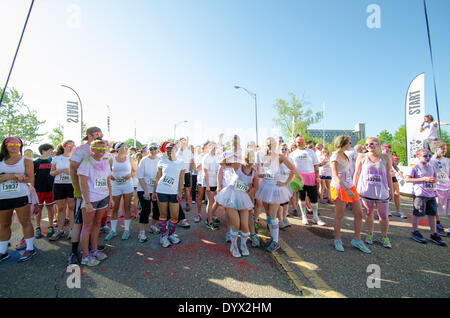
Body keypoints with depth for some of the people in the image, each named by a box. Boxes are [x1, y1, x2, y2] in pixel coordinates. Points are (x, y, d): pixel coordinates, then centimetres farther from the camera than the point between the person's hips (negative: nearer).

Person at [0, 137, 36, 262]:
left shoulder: (26, 161, 3)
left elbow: (30, 178, -6)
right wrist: (10, 176, -16)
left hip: (21, 196, -3)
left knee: (25, 222, 0)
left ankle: (30, 248, 7)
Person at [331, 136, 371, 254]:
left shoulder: (344, 155, 13)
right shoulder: (335, 157, -14)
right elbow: (335, 176, -22)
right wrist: (346, 189, -29)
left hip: (350, 186, 8)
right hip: (340, 188, -8)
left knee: (359, 213, 8)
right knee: (339, 215, 3)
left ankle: (357, 240, 23)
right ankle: (337, 240, 20)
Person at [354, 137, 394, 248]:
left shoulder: (385, 158, 5)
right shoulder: (362, 158, 2)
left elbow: (388, 174, 9)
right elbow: (357, 174, 5)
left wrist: (391, 189, 8)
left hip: (381, 190, 1)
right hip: (365, 190, 0)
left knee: (383, 215, 5)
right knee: (368, 213, 10)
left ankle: (384, 237, 24)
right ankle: (370, 234, 25)